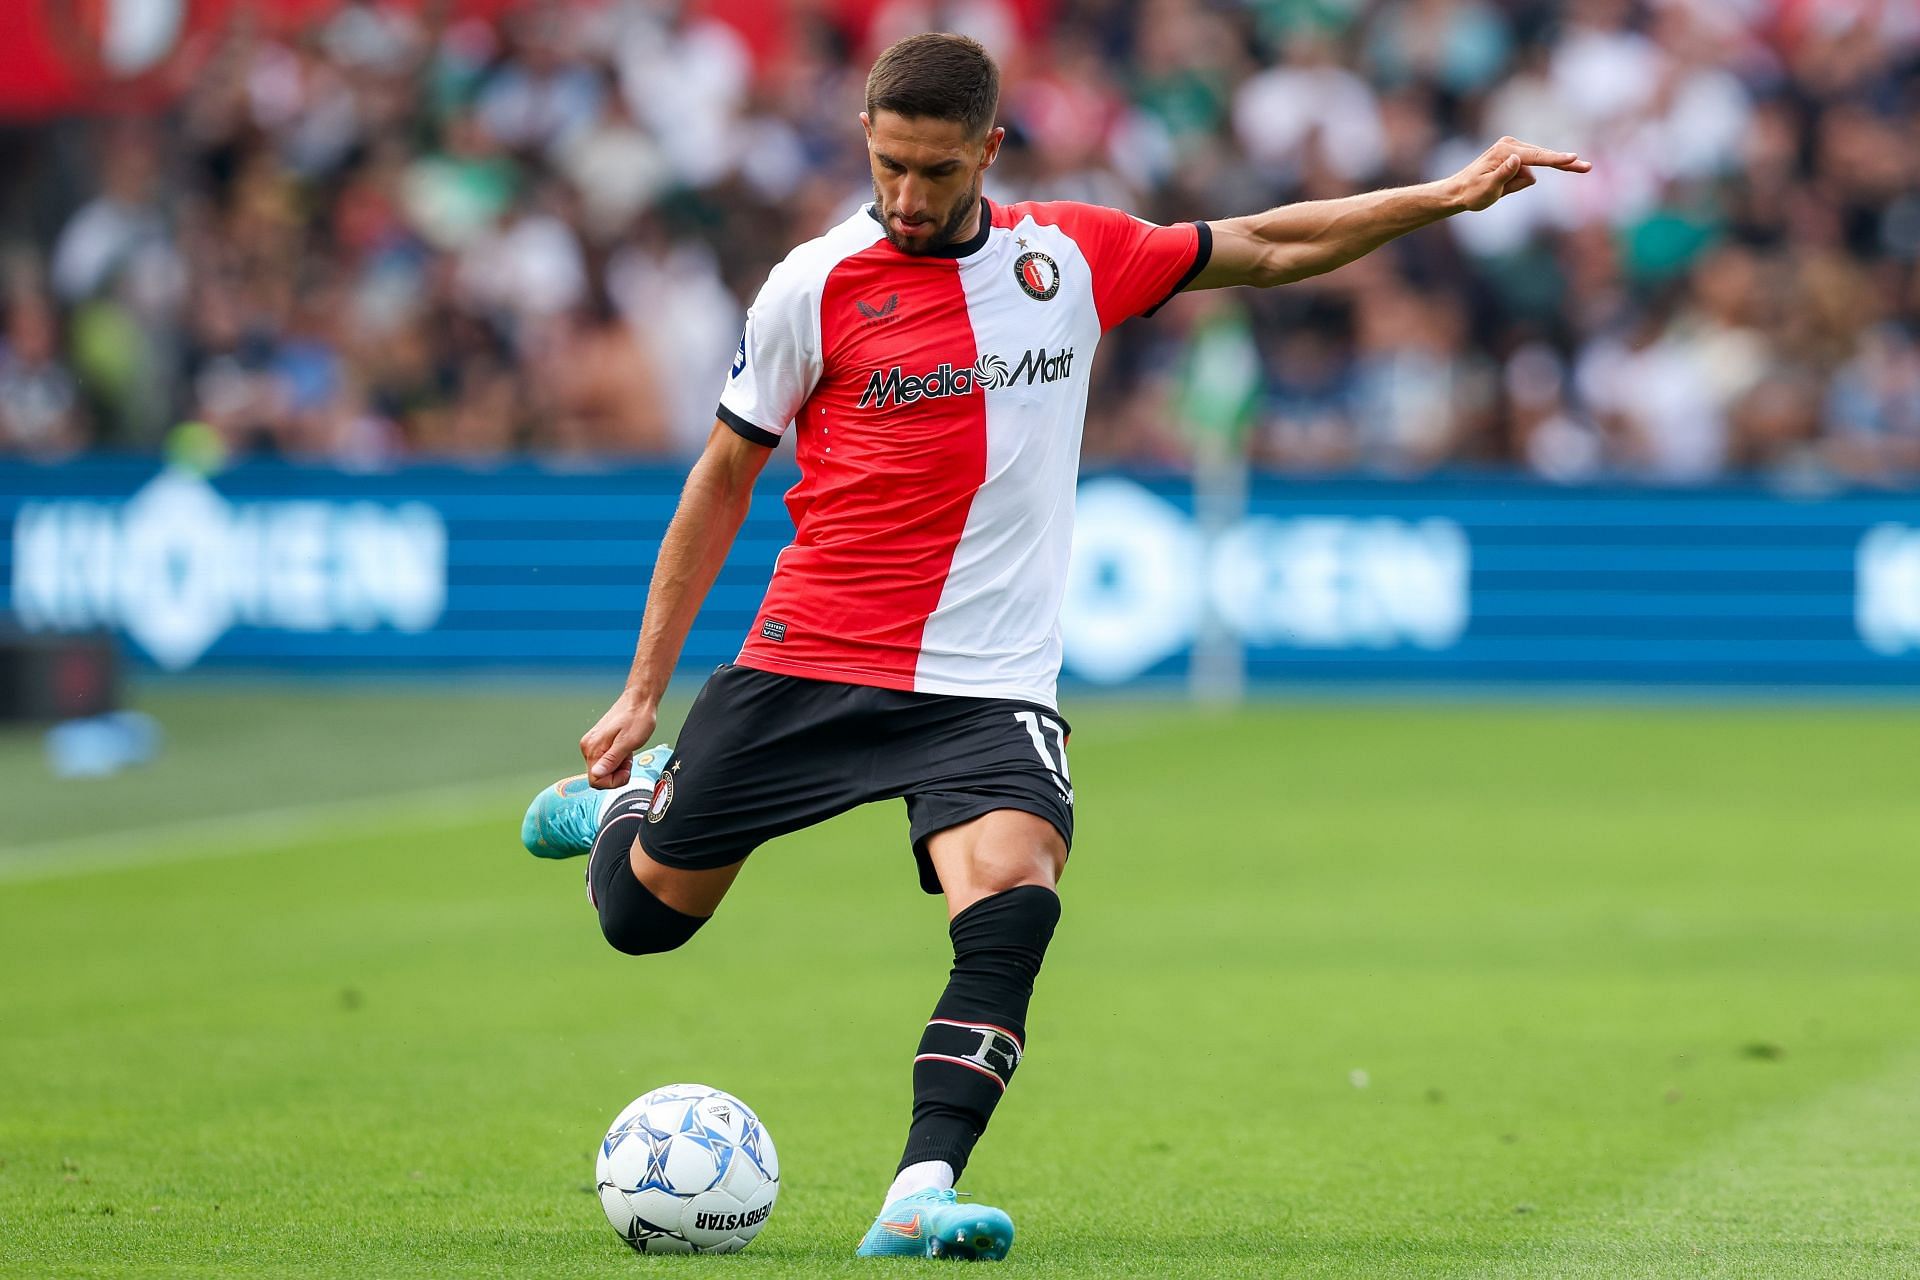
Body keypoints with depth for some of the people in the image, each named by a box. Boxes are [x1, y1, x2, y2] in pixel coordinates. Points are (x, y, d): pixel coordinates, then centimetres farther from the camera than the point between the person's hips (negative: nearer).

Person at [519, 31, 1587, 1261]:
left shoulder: (1071, 257, 3)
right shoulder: (816, 286, -5)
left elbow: (1267, 248, 16)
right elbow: (724, 480, 4)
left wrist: (1451, 195, 9)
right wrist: (643, 689, 5)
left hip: (991, 685, 1)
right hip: (810, 661, -1)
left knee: (1013, 901, -26)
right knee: (643, 917, 6)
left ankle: (919, 1196, -29)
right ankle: (627, 801, 42)